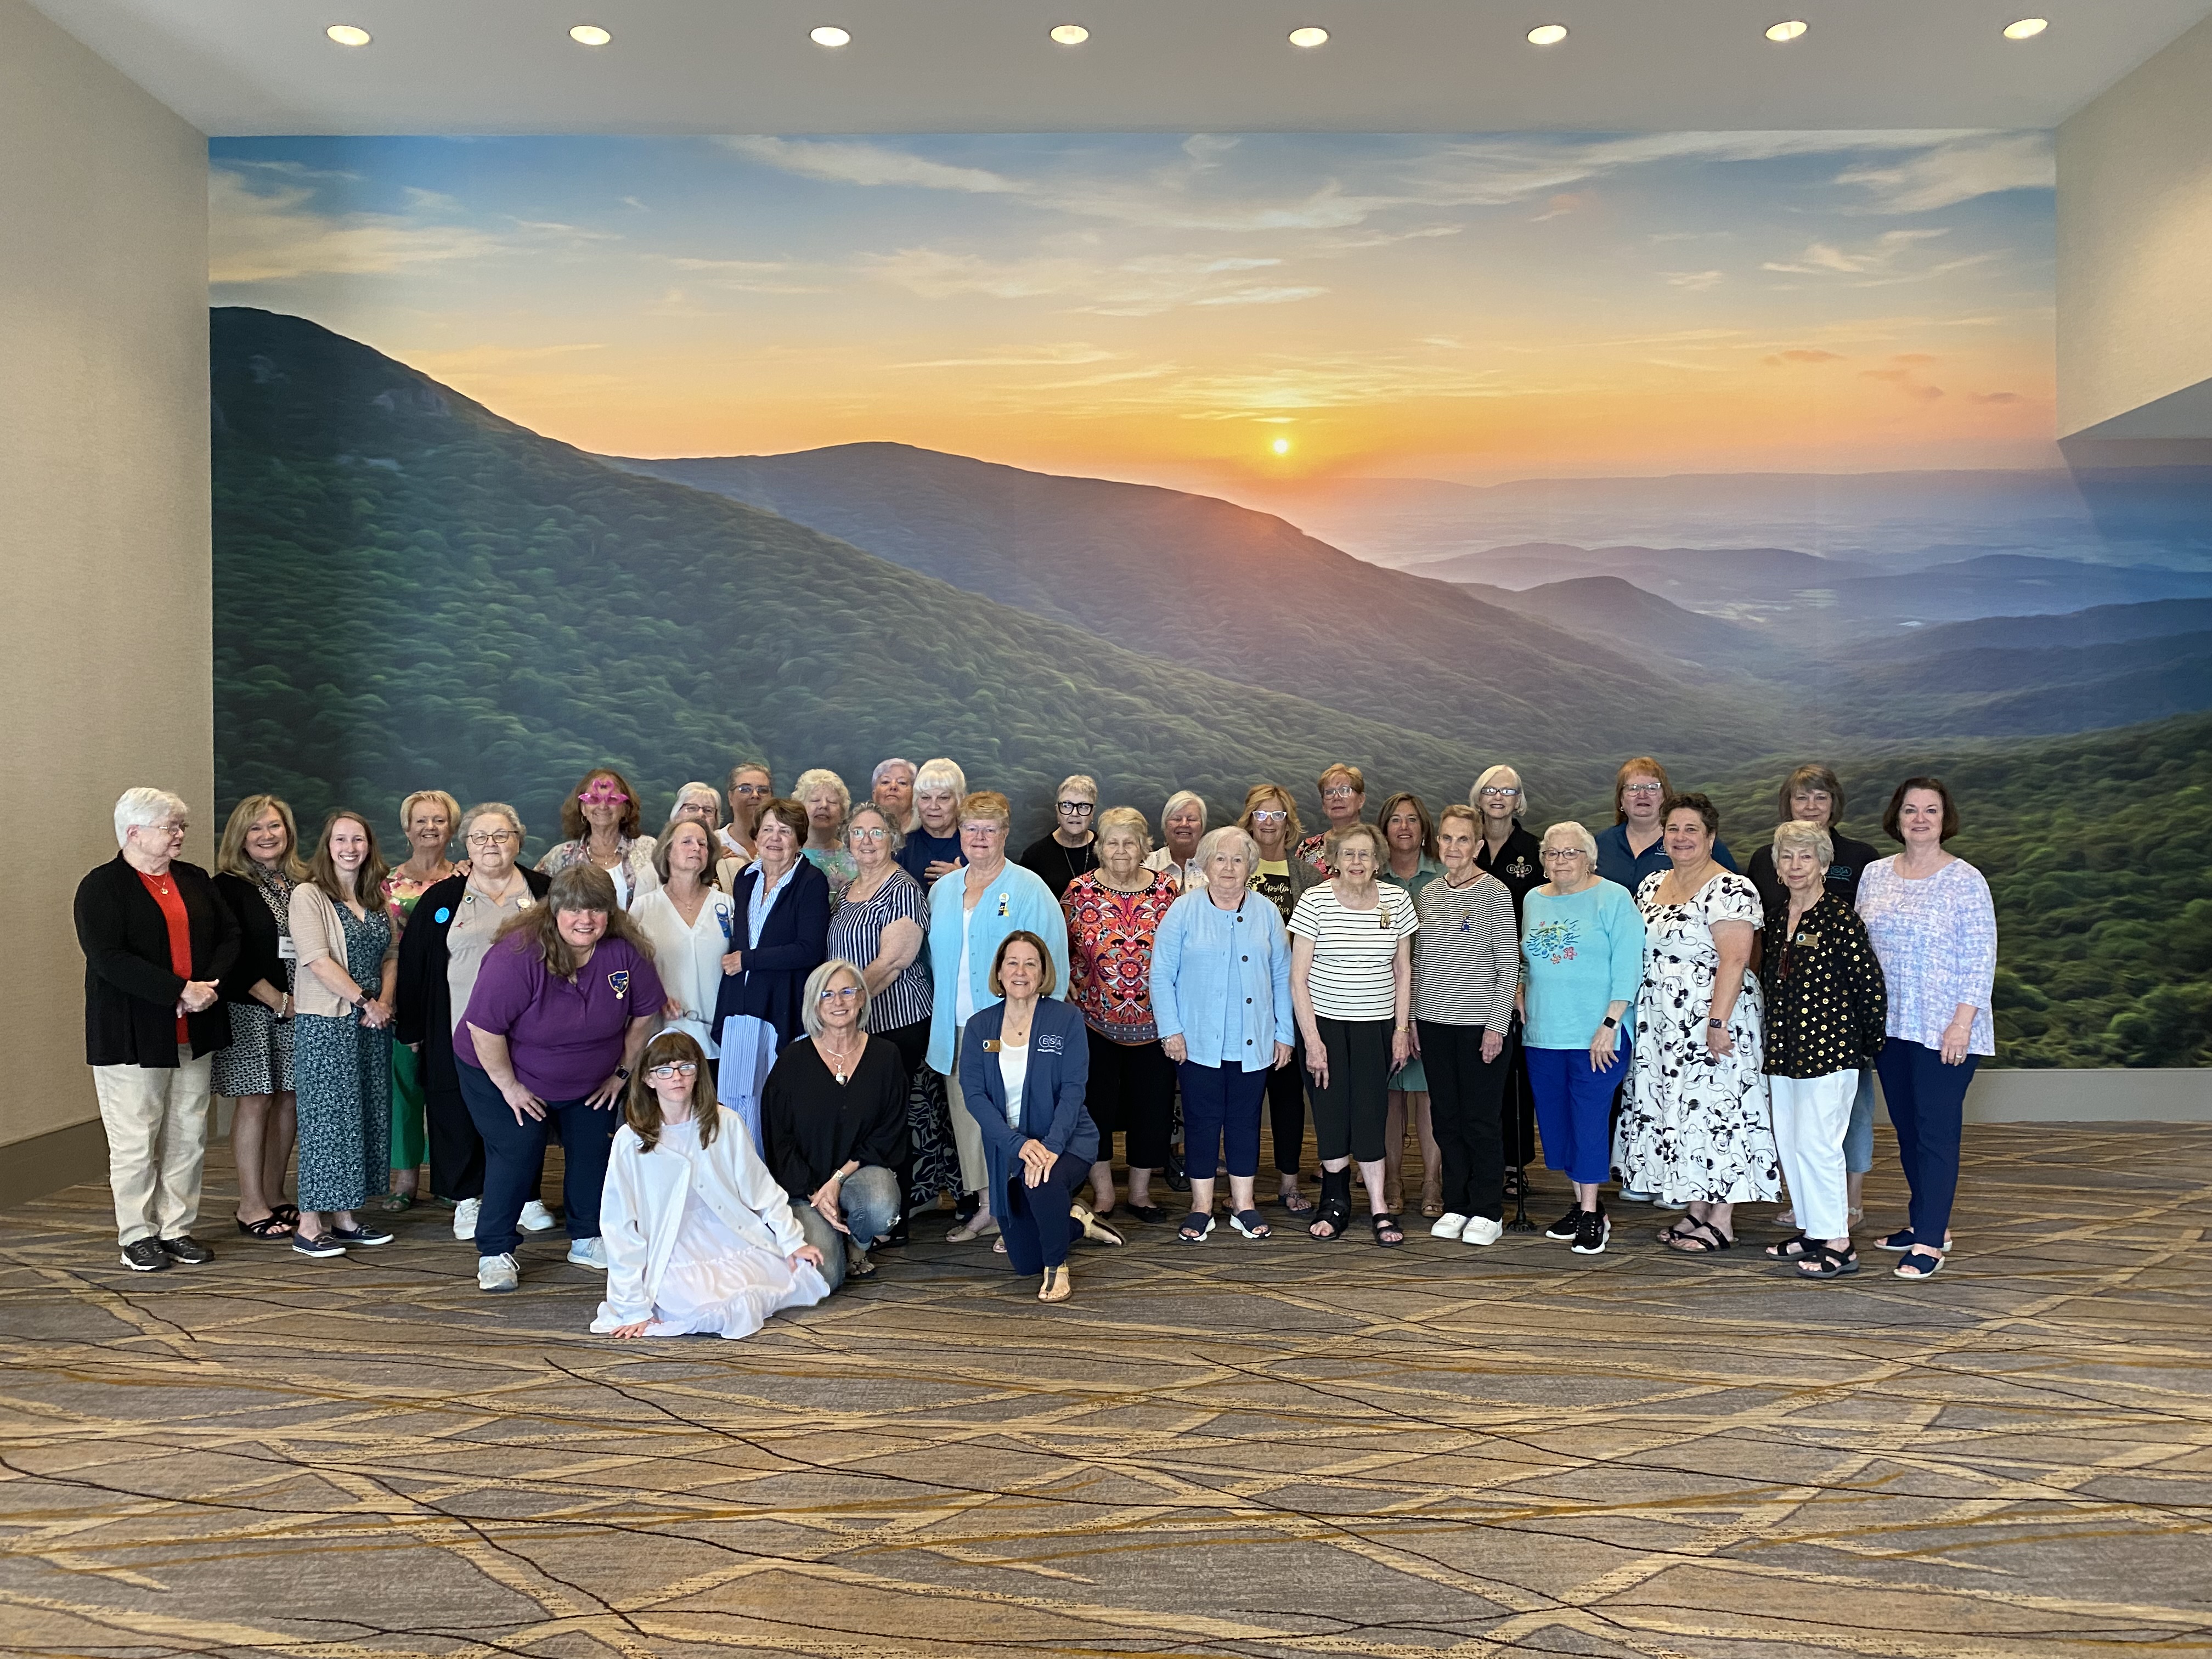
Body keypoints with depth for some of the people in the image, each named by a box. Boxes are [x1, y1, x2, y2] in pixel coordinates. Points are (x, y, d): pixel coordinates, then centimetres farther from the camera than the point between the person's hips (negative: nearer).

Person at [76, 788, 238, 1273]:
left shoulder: (194, 880, 12)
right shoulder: (102, 887, -6)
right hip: (132, 1036, -5)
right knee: (136, 1141, 2)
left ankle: (177, 1228, 19)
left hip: (193, 1033, 6)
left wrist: (209, 985, -9)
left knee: (188, 1137, 9)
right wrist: (181, 990, -22)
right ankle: (138, 1236, 14)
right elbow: (110, 959, -17)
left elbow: (229, 936, 9)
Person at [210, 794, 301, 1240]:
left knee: (289, 1099, 7)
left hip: (296, 1009, 5)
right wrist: (278, 1001, -12)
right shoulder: (228, 887, -4)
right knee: (255, 1101, -3)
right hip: (249, 1010, -5)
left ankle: (274, 1197, 18)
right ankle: (251, 1206, 5)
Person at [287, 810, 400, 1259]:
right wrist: (365, 1002, -15)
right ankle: (309, 1225, 5)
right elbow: (319, 961, -15)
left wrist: (384, 1002, -5)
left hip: (372, 1024, 6)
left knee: (367, 1116, 8)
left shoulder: (378, 900, 13)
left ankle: (345, 1217, 18)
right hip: (325, 1024, -6)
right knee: (325, 1118, -3)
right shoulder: (308, 896, -6)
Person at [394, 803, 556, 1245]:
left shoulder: (544, 893, 4)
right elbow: (412, 964, 7)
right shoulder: (442, 899, 5)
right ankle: (467, 1200, 20)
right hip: (460, 1032, 0)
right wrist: (412, 1029, 4)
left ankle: (527, 1197, 20)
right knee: (461, 1115, 5)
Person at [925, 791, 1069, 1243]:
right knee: (968, 1116, 9)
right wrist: (940, 1013, 14)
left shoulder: (1029, 890, -4)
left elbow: (1050, 961, -7)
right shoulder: (941, 891, 13)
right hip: (958, 1029, 5)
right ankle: (986, 1206, 20)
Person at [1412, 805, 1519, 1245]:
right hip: (1434, 1022, 5)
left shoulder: (1495, 893, -6)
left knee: (1480, 1119, 0)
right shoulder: (1427, 894, 8)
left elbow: (1509, 966, -7)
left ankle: (1488, 1213, 12)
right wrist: (1412, 1018, 10)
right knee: (1447, 1118, 10)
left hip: (1480, 1023, -5)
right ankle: (1456, 1206, 21)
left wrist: (1497, 1025, -11)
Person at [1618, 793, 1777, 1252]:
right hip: (1663, 1024, 8)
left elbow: (1734, 960, -19)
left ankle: (1721, 1222, 6)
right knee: (1678, 1111, 11)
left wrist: (1717, 1022, -25)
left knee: (1714, 1109, -3)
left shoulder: (1729, 889, -12)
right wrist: (1634, 1014, 15)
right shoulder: (1651, 886, 12)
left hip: (1709, 1020, -8)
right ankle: (1696, 1211, 21)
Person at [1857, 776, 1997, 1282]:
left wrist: (1963, 1022, -15)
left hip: (1943, 1029, -5)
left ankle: (1930, 1241, 1)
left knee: (1936, 1129, -4)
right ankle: (1927, 1221, 28)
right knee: (1906, 1126, 13)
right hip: (1889, 1024, 5)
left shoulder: (1965, 880, -7)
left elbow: (1981, 958, -9)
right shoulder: (1875, 875, 7)